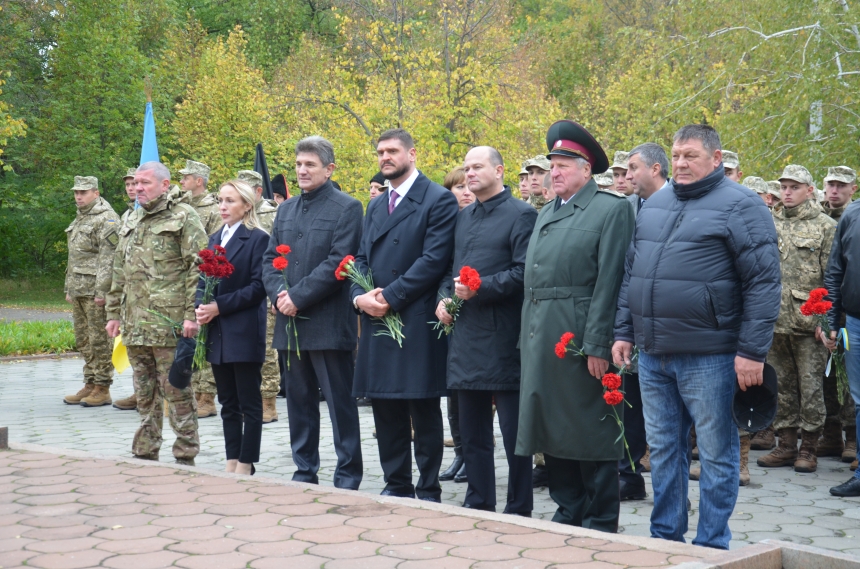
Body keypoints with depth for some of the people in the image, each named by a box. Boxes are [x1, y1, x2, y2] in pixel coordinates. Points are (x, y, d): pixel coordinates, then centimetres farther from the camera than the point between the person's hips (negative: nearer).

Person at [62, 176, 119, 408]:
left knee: (100, 340, -5)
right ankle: (90, 384, 19)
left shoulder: (106, 219, -10)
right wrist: (69, 288, 22)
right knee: (83, 339, 12)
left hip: (96, 290, -9)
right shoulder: (80, 219, 20)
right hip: (79, 290, 9)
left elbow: (108, 258, -17)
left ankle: (102, 388, -1)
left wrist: (101, 291, -21)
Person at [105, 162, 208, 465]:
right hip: (135, 325, 7)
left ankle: (185, 456, 4)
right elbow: (120, 272, 24)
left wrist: (192, 314, -17)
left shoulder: (183, 217, -4)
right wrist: (113, 313, 18)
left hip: (169, 323, -7)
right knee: (145, 394, 13)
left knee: (177, 391, -3)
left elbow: (198, 267, -11)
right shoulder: (135, 224, 19)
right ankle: (145, 453, 21)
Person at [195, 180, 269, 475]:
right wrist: (201, 307, -4)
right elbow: (203, 280, 15)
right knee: (228, 402, 12)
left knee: (249, 402, 1)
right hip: (216, 332, 7)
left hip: (244, 332, -7)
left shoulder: (258, 239, -7)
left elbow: (257, 287, -14)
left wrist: (219, 306, -17)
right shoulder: (215, 238, 15)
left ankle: (246, 465, 7)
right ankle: (232, 461, 19)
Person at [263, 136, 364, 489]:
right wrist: (277, 293, -5)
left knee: (340, 403, -1)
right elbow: (269, 258, 14)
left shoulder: (347, 208, -5)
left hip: (329, 323, -6)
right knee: (299, 402, 12)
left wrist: (298, 296, -16)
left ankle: (348, 478, 6)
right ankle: (305, 473, 21)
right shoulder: (286, 209, 15)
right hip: (291, 323, 6)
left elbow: (338, 262, -14)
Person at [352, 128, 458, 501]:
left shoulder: (438, 200, -4)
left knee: (423, 410, -1)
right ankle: (396, 485, 19)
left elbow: (433, 260, -13)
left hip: (417, 322, -7)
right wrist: (360, 296, -4)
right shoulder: (376, 206, 19)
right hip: (377, 320, 7)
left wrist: (389, 297, -16)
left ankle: (428, 491, 7)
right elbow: (362, 258, 16)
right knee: (385, 410, 9)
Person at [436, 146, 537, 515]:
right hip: (466, 334, 7)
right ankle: (479, 505, 21)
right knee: (473, 432, 12)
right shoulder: (463, 217, 17)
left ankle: (518, 511, 7)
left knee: (514, 433, -1)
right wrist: (445, 298, 5)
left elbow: (523, 272, -13)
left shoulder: (521, 215, -5)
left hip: (503, 337, -7)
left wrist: (480, 289, -18)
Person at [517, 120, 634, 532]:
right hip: (540, 339, 7)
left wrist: (597, 345, -17)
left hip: (581, 340, -7)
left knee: (590, 433, 0)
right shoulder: (546, 214, 17)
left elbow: (609, 282, -12)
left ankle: (600, 524, 9)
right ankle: (568, 513, 23)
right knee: (552, 430, 12)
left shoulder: (611, 210, -5)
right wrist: (527, 337, 11)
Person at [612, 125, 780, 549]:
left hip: (709, 355, -6)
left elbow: (764, 282, -11)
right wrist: (623, 332, 12)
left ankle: (712, 547, 12)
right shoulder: (654, 205, 14)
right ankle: (665, 536, 24)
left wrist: (752, 351, -15)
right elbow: (631, 273, 19)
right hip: (653, 355, 6)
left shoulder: (739, 206, -6)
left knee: (716, 455, 3)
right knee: (662, 450, 13)